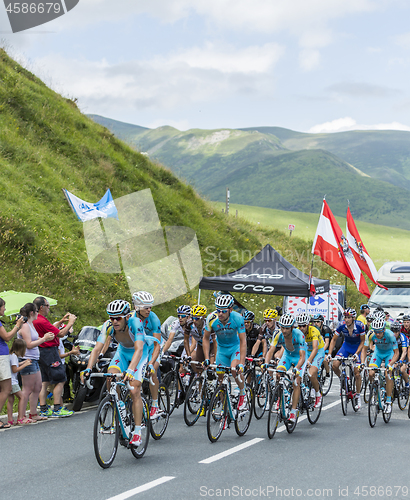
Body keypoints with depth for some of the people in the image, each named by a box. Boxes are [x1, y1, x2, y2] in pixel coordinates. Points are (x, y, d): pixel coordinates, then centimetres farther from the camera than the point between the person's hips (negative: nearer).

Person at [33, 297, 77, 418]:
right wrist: (70, 323, -5)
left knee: (45, 382, 11)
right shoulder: (41, 321, -22)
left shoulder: (36, 320, 10)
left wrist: (61, 321, 19)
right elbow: (60, 334, -18)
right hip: (49, 352, -10)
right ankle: (57, 410, -5)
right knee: (60, 381, -5)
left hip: (42, 353, 10)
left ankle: (43, 410, 12)